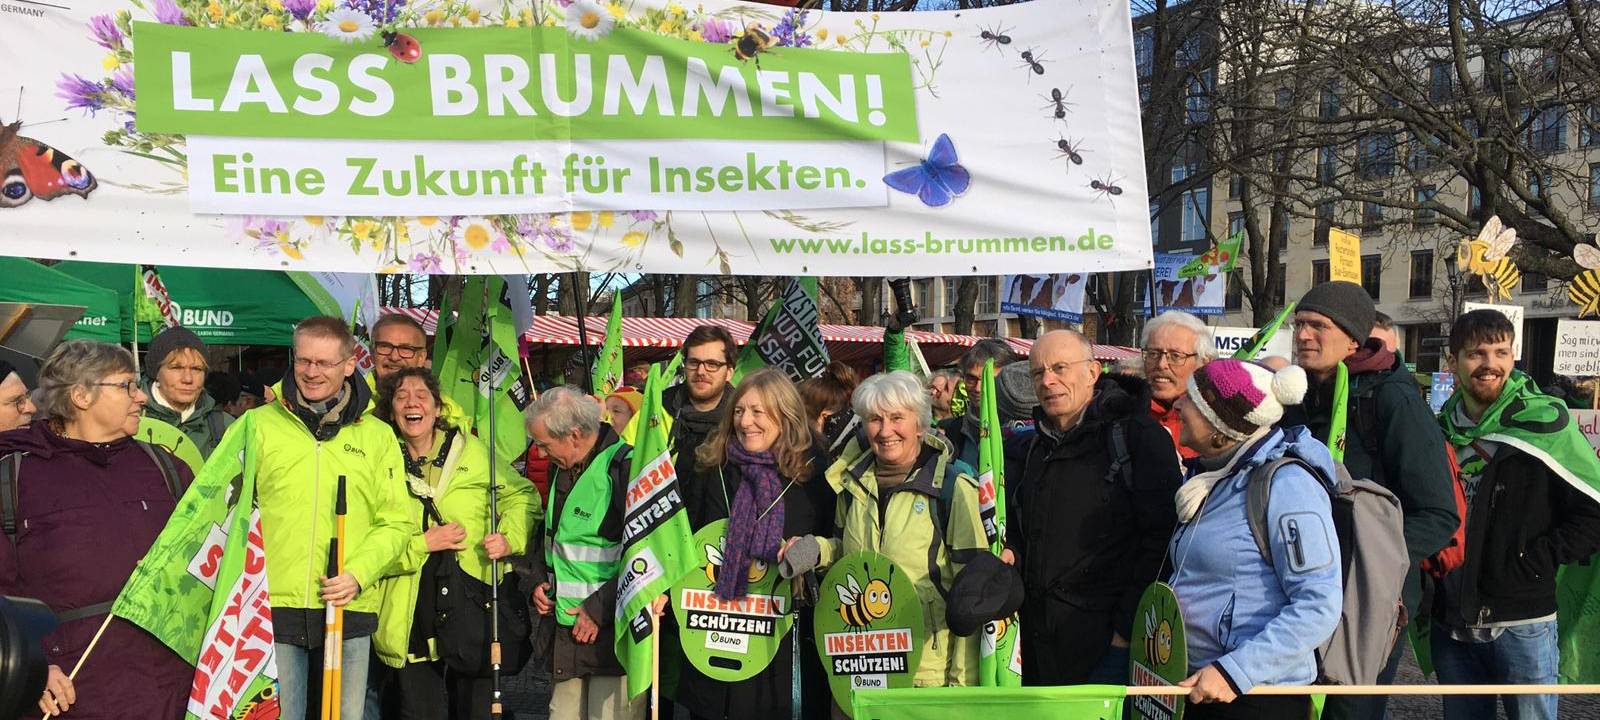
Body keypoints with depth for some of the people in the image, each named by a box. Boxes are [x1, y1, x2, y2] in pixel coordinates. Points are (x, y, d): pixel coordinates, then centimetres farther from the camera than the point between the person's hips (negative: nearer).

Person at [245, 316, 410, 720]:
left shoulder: (377, 436, 9)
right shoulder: (260, 424, 6)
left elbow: (395, 523, 7)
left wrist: (358, 574, -10)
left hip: (350, 610, 1)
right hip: (272, 606, -1)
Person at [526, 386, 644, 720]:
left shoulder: (627, 468, -17)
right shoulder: (561, 470, 12)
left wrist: (599, 609, -18)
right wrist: (539, 581, 12)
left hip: (613, 632, -8)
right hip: (566, 632, 8)